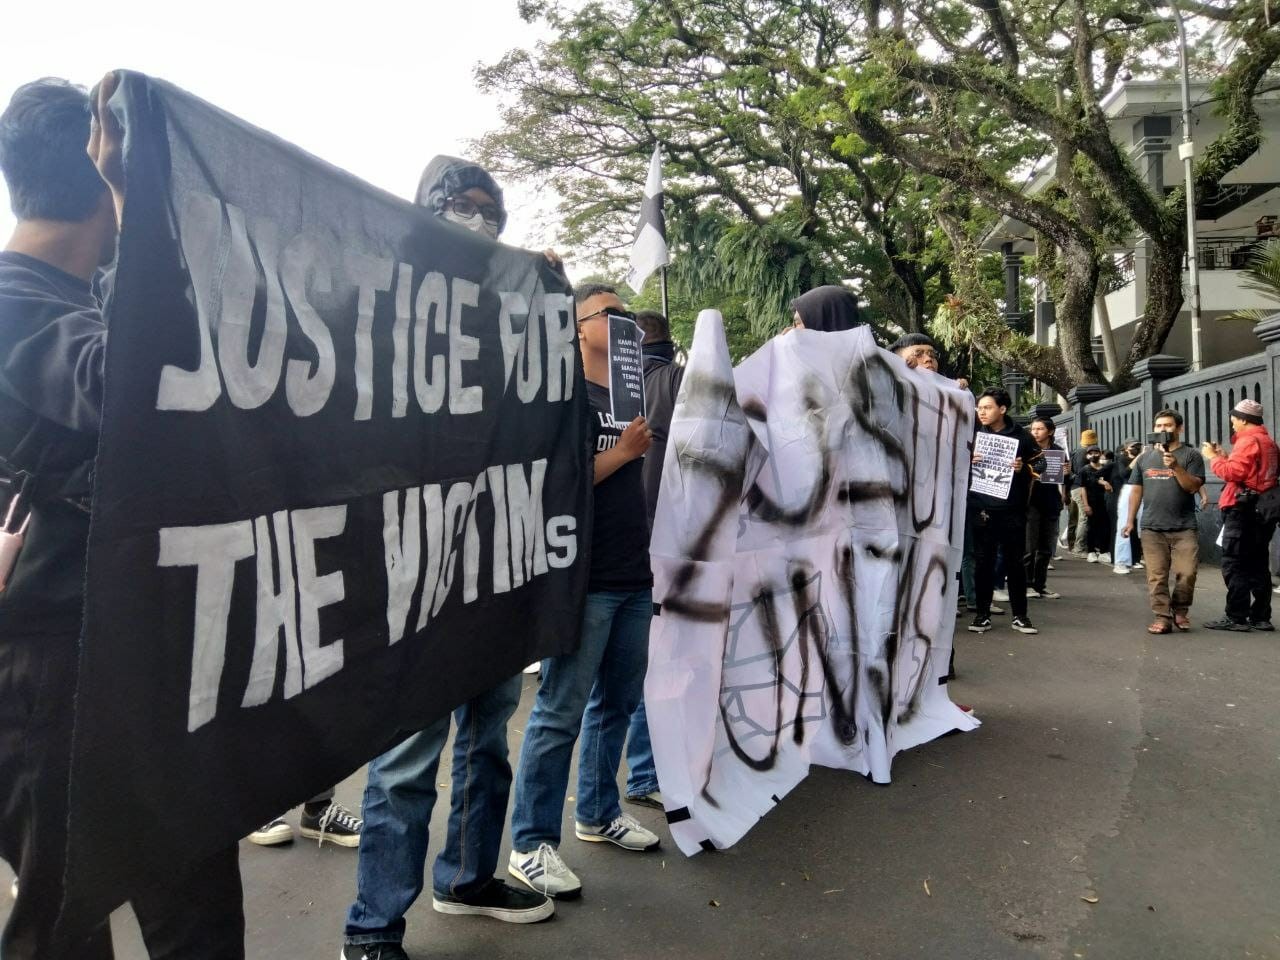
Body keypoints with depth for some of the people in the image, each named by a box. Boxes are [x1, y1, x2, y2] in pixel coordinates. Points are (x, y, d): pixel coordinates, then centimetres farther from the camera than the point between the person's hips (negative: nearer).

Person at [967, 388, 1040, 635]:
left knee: (1015, 562, 5)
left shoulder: (1021, 436, 3)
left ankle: (1019, 615, 15)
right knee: (983, 562, 4)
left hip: (1012, 509, -1)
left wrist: (1023, 468, -14)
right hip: (981, 508, 1)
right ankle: (982, 615, 12)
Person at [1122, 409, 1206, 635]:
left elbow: (1193, 487, -6)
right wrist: (1130, 520, 11)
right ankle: (1162, 618, 4)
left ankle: (1180, 611, 16)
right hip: (1152, 528, 2)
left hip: (1184, 528, -2)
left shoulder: (1191, 456, 4)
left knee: (1186, 573, -7)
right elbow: (1136, 490, 15)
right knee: (1156, 576, -1)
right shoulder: (1145, 458, 14)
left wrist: (1176, 466, -19)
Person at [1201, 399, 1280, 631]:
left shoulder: (1248, 440, -12)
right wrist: (1225, 457, 14)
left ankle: (1236, 617, -6)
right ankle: (1260, 616, 15)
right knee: (1257, 565, 12)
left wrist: (1213, 458, -7)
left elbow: (1233, 473, -20)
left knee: (1234, 565, -6)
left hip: (1243, 509, -9)